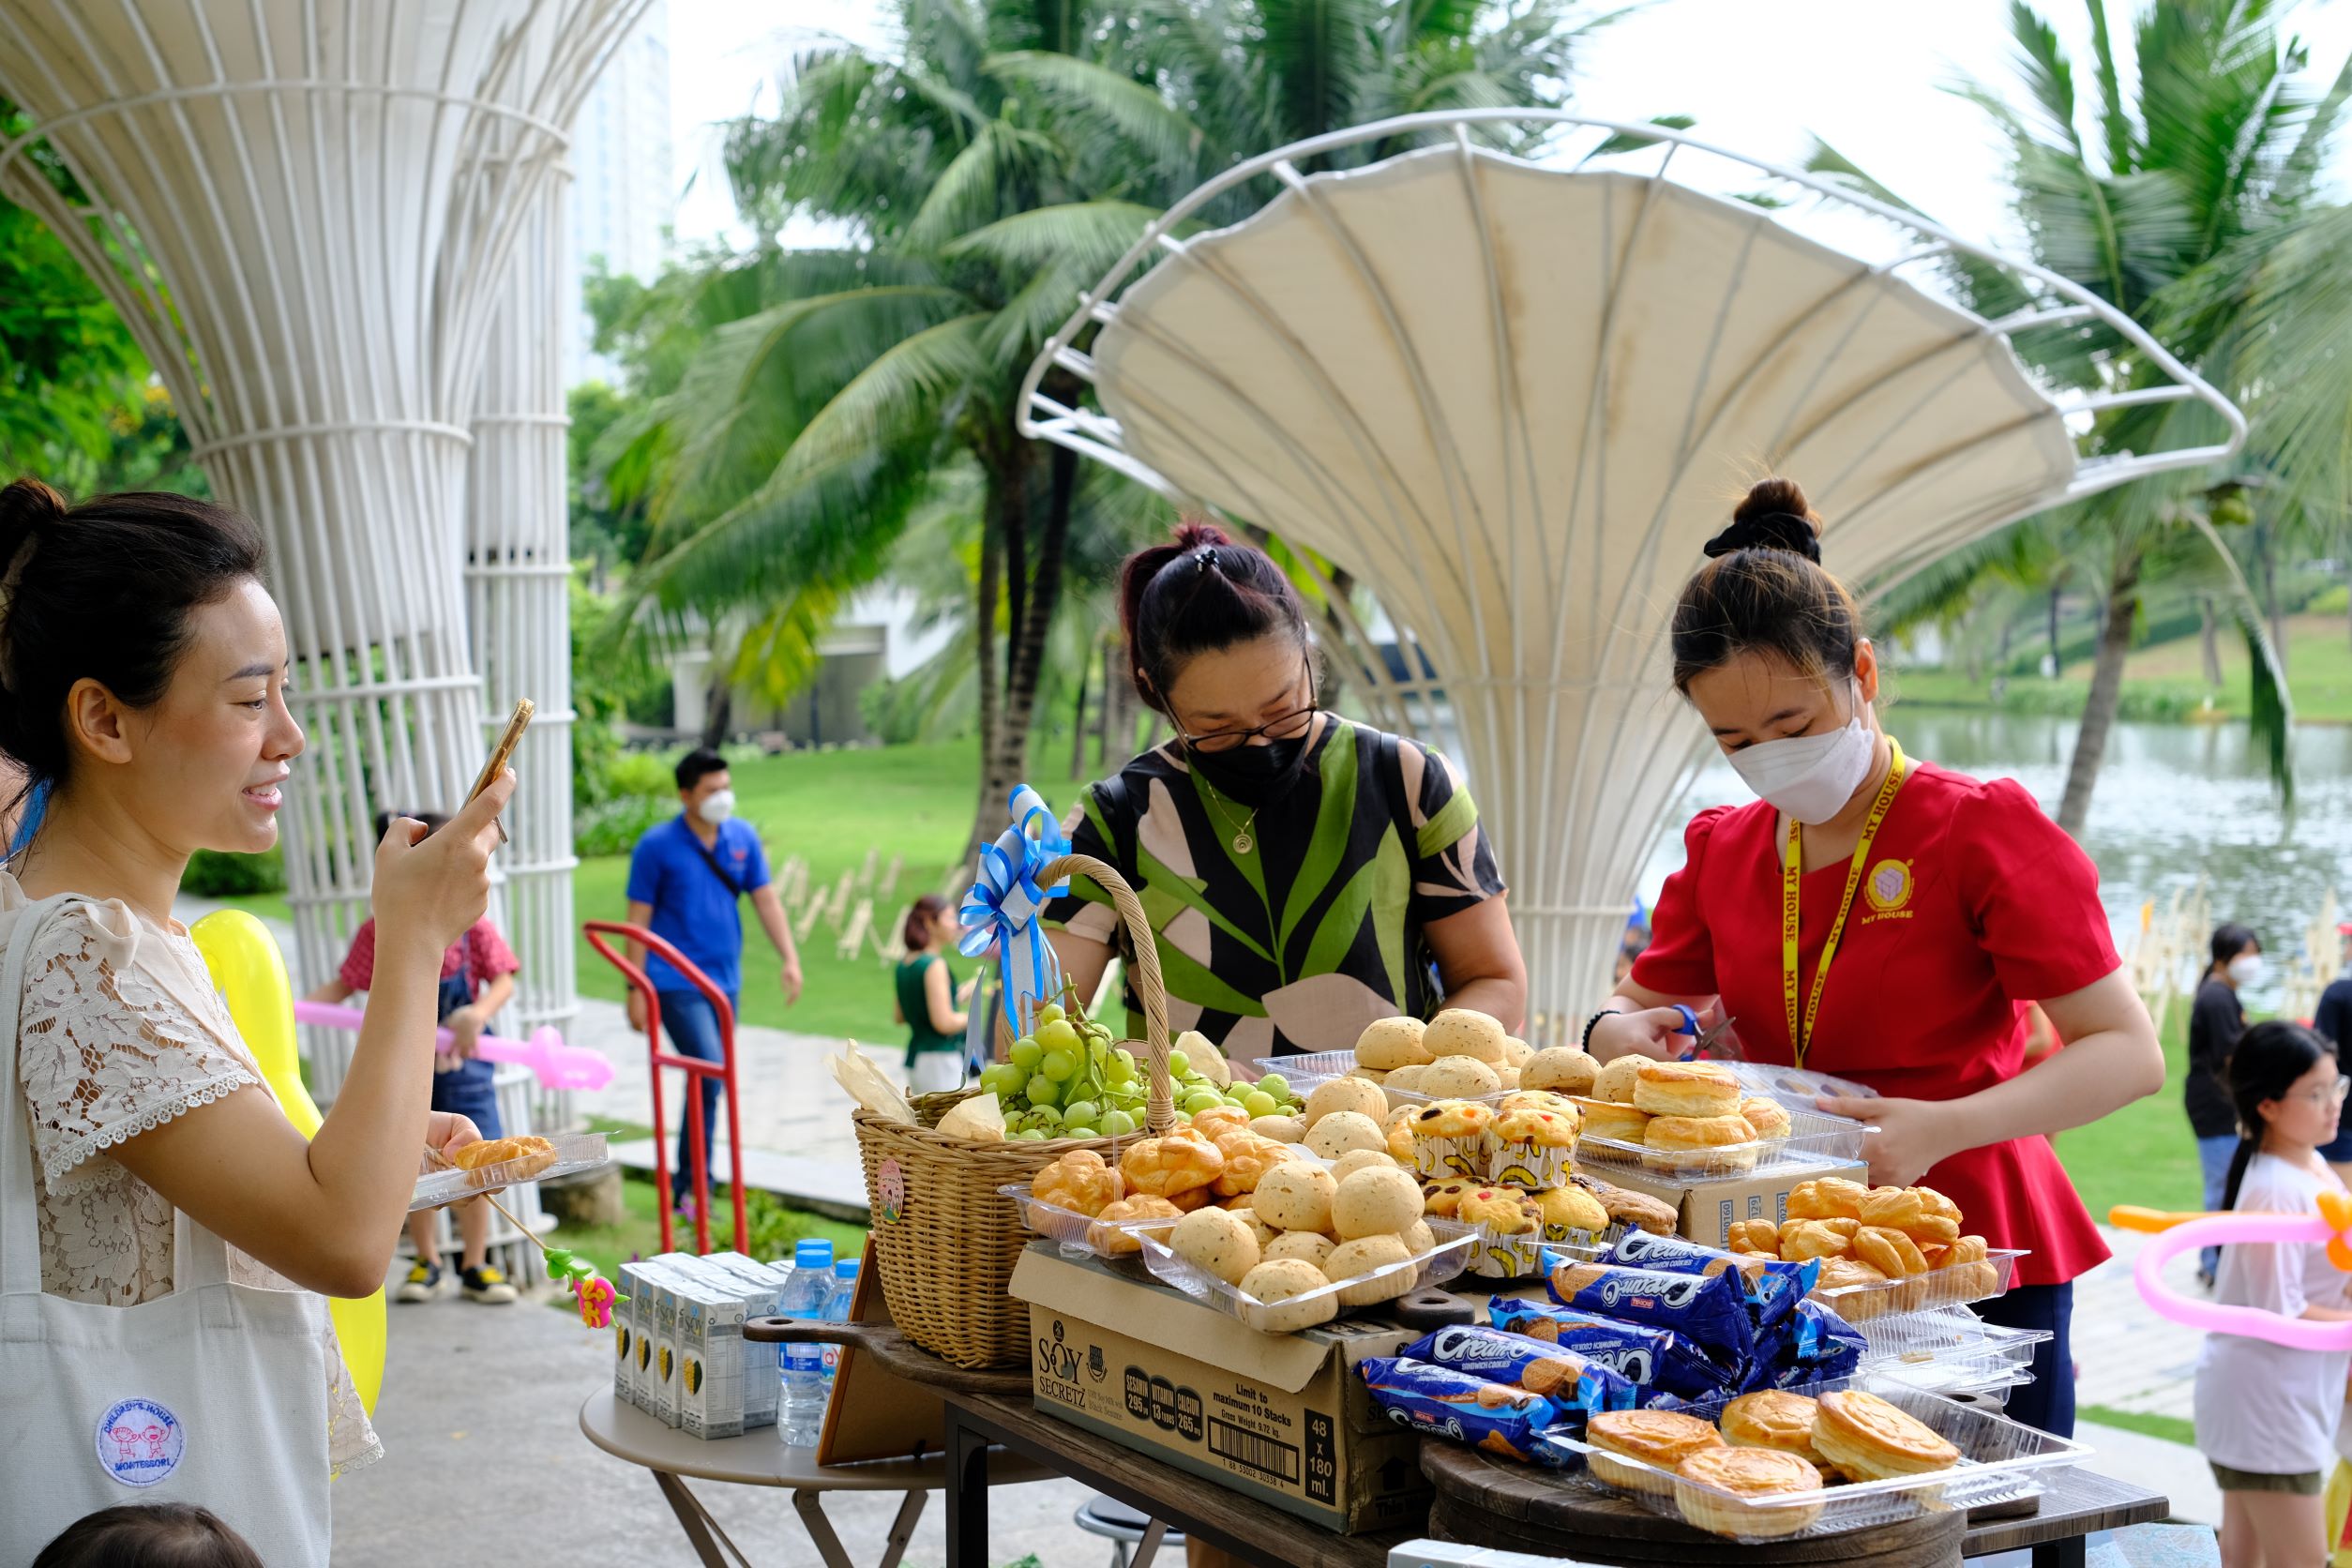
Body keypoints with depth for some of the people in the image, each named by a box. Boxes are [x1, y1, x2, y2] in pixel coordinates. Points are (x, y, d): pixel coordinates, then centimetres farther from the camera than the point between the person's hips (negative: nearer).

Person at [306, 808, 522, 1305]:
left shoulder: (472, 927, -7)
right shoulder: (379, 933, -7)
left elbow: (503, 981, -7)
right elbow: (342, 986, -1)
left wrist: (480, 1012, -27)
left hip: (463, 1065, 0)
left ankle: (475, 1265, 17)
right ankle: (426, 1262, 26)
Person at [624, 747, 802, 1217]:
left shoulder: (743, 837, 5)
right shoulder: (657, 845, -8)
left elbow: (765, 899, 9)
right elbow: (639, 920, -6)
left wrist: (790, 958, -3)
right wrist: (636, 991, -8)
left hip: (725, 980, 6)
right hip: (677, 984, -6)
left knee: (709, 1083, 10)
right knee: (711, 1075, -17)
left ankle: (686, 1184, 22)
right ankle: (694, 1185, -9)